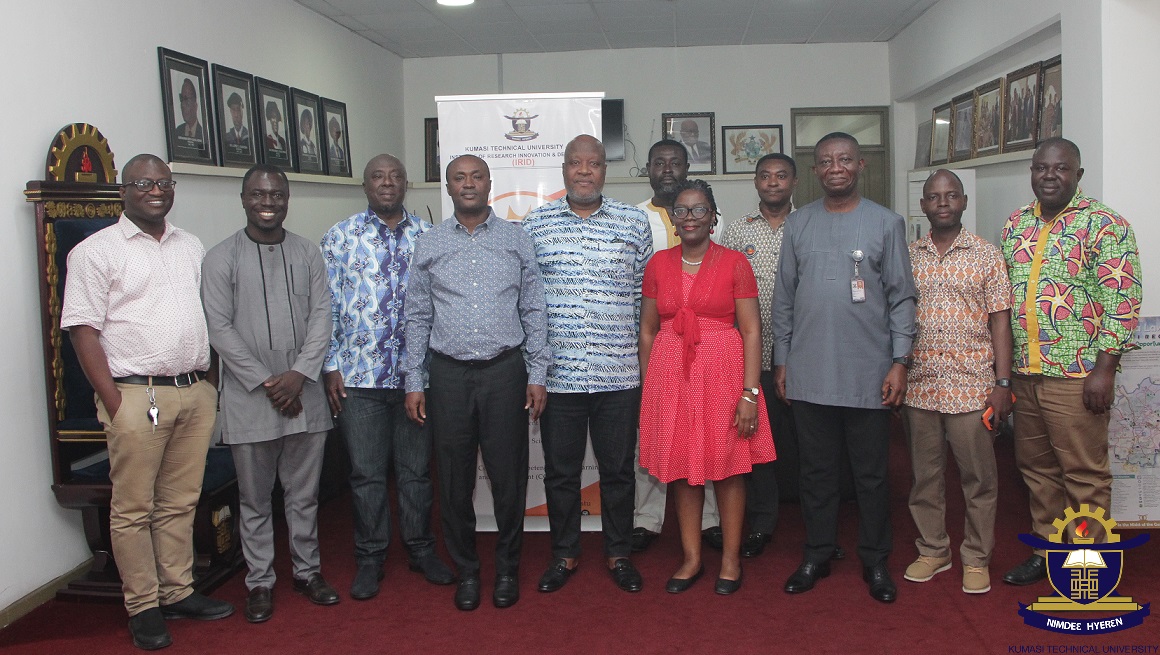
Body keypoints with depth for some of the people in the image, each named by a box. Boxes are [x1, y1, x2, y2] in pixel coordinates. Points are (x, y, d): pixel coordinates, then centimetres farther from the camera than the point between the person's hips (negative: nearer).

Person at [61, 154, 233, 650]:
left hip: (195, 391, 5)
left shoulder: (191, 247, 15)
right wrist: (113, 400, -13)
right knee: (134, 508, 2)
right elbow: (83, 329, -7)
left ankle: (178, 593, 24)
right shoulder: (96, 251, -2)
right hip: (136, 395, -5)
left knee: (180, 502, 12)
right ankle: (143, 607, 14)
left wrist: (211, 379, 12)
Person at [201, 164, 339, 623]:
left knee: (304, 493, 12)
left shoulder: (308, 254, 7)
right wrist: (265, 383, -12)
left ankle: (307, 569, 27)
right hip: (249, 398, -2)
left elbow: (321, 317, 2)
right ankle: (260, 581, 22)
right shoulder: (221, 259, -2)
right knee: (255, 499, 8)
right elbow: (220, 329, -7)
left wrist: (299, 374, -11)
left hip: (304, 393, 2)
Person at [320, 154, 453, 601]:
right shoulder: (339, 237, 2)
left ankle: (421, 549, 26)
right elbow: (328, 307, 1)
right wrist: (331, 367, -3)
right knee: (367, 472, 7)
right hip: (359, 375, -1)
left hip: (417, 374, 2)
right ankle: (370, 559, 21)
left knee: (417, 468, 11)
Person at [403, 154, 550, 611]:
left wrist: (537, 375, -1)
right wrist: (414, 382, 3)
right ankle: (466, 570, 24)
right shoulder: (429, 244, 7)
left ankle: (507, 568, 23)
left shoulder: (516, 240, 5)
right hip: (448, 373, 1)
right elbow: (417, 316, 8)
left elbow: (533, 311, 5)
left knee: (508, 474, 4)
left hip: (505, 371, -1)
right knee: (455, 477, 7)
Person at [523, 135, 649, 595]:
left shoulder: (634, 223, 4)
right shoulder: (536, 223, 5)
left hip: (619, 373, 0)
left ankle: (618, 554, 28)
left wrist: (645, 357, 5)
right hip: (557, 372, 1)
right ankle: (564, 553, 29)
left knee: (618, 469, 10)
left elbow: (646, 294, 7)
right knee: (560, 471, 11)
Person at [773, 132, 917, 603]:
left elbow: (901, 297, 1)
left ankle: (875, 560, 22)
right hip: (809, 374, 2)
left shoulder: (887, 223, 3)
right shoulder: (798, 224, 8)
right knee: (816, 470, 10)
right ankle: (817, 555, 24)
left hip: (869, 374, -1)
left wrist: (900, 361, -6)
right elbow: (784, 298, 10)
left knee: (871, 473, 7)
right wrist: (781, 360, 6)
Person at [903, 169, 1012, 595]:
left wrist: (1003, 383, -7)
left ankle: (976, 558, 19)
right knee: (924, 474, 11)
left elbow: (1000, 321, -1)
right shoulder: (908, 257, 7)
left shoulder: (986, 256, 1)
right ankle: (932, 550, 25)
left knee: (978, 476, 4)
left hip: (971, 385, -2)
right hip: (919, 384, 3)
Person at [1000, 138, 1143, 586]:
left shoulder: (1104, 225, -8)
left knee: (1084, 473, 1)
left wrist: (1103, 369, -16)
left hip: (1076, 375, -6)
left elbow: (1123, 302, -12)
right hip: (1025, 372, 6)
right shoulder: (1016, 225, 12)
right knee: (1036, 466, 15)